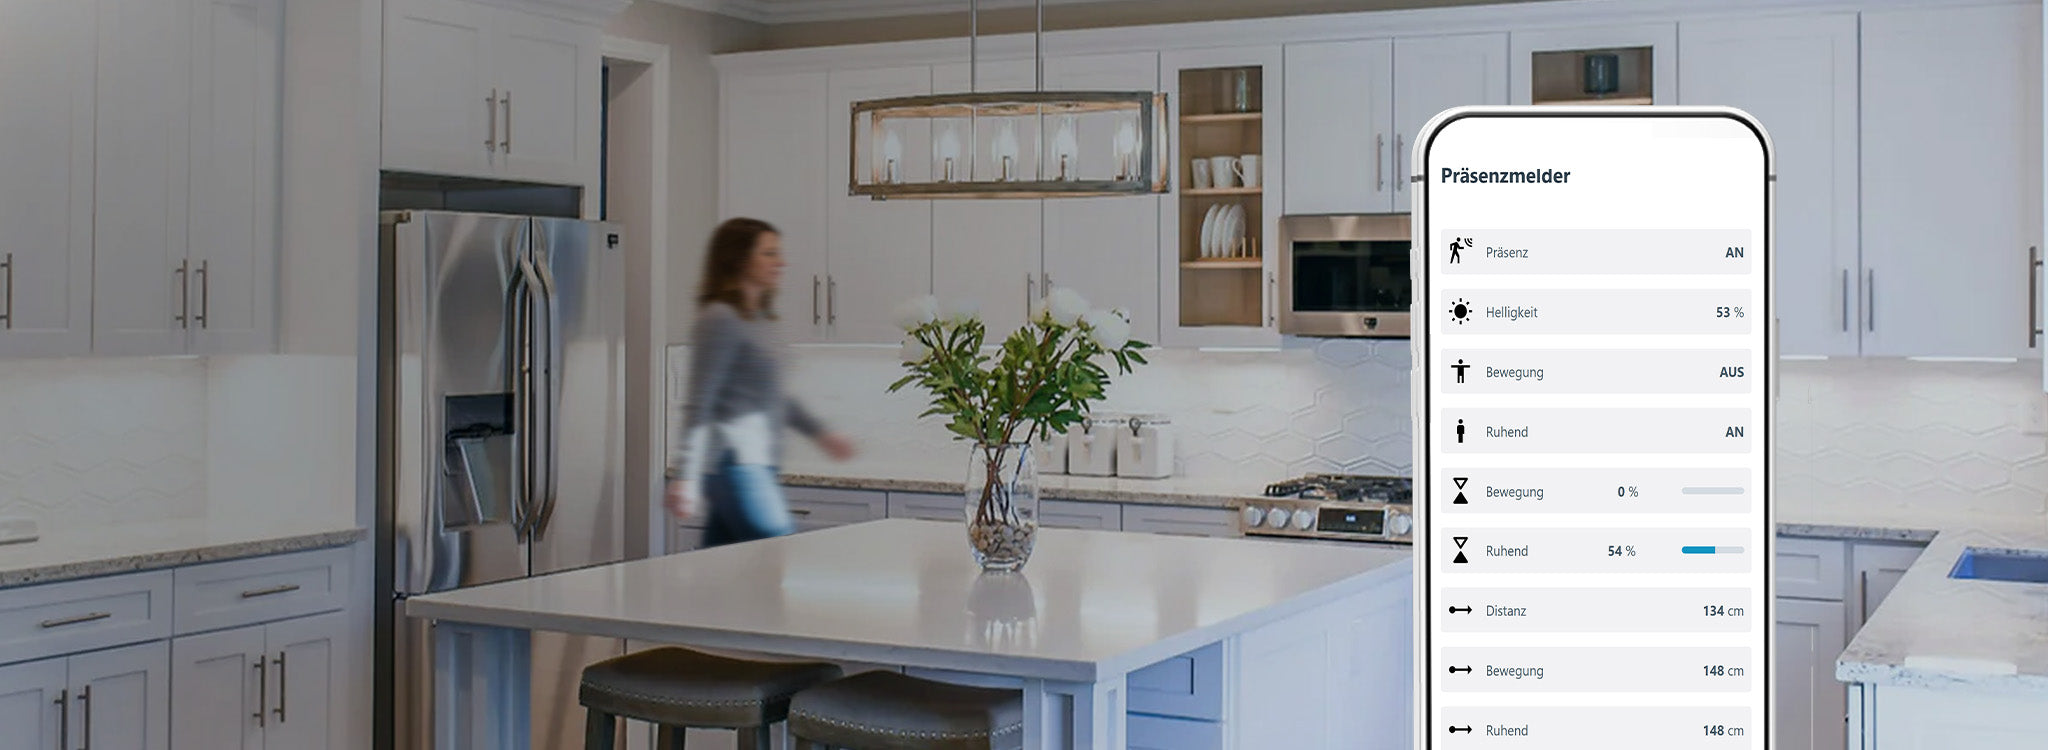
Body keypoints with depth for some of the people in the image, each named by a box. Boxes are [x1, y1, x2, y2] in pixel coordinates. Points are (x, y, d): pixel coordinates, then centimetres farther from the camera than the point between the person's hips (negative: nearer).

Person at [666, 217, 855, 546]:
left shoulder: (759, 318, 16)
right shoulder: (721, 319, -12)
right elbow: (699, 405, -16)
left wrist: (820, 433, 31)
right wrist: (685, 478, -21)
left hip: (753, 462, 9)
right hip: (731, 462, -9)